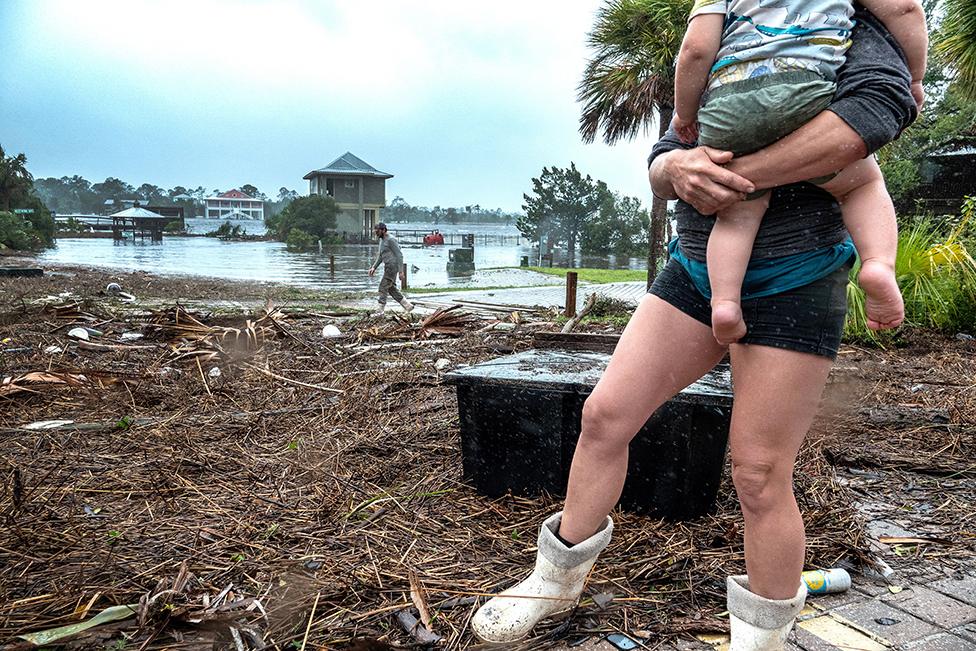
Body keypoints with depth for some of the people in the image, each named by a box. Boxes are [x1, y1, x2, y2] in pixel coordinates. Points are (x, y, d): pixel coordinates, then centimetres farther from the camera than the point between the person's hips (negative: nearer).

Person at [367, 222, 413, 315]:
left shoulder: (391, 240, -14)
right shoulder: (382, 240, 16)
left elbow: (399, 255, -17)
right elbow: (380, 256, 23)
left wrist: (401, 271, -21)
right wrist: (374, 267, 13)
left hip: (392, 266, -10)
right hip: (388, 266, 10)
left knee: (383, 287, -10)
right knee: (391, 288, 12)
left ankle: (381, 310, -7)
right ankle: (407, 306, 18)